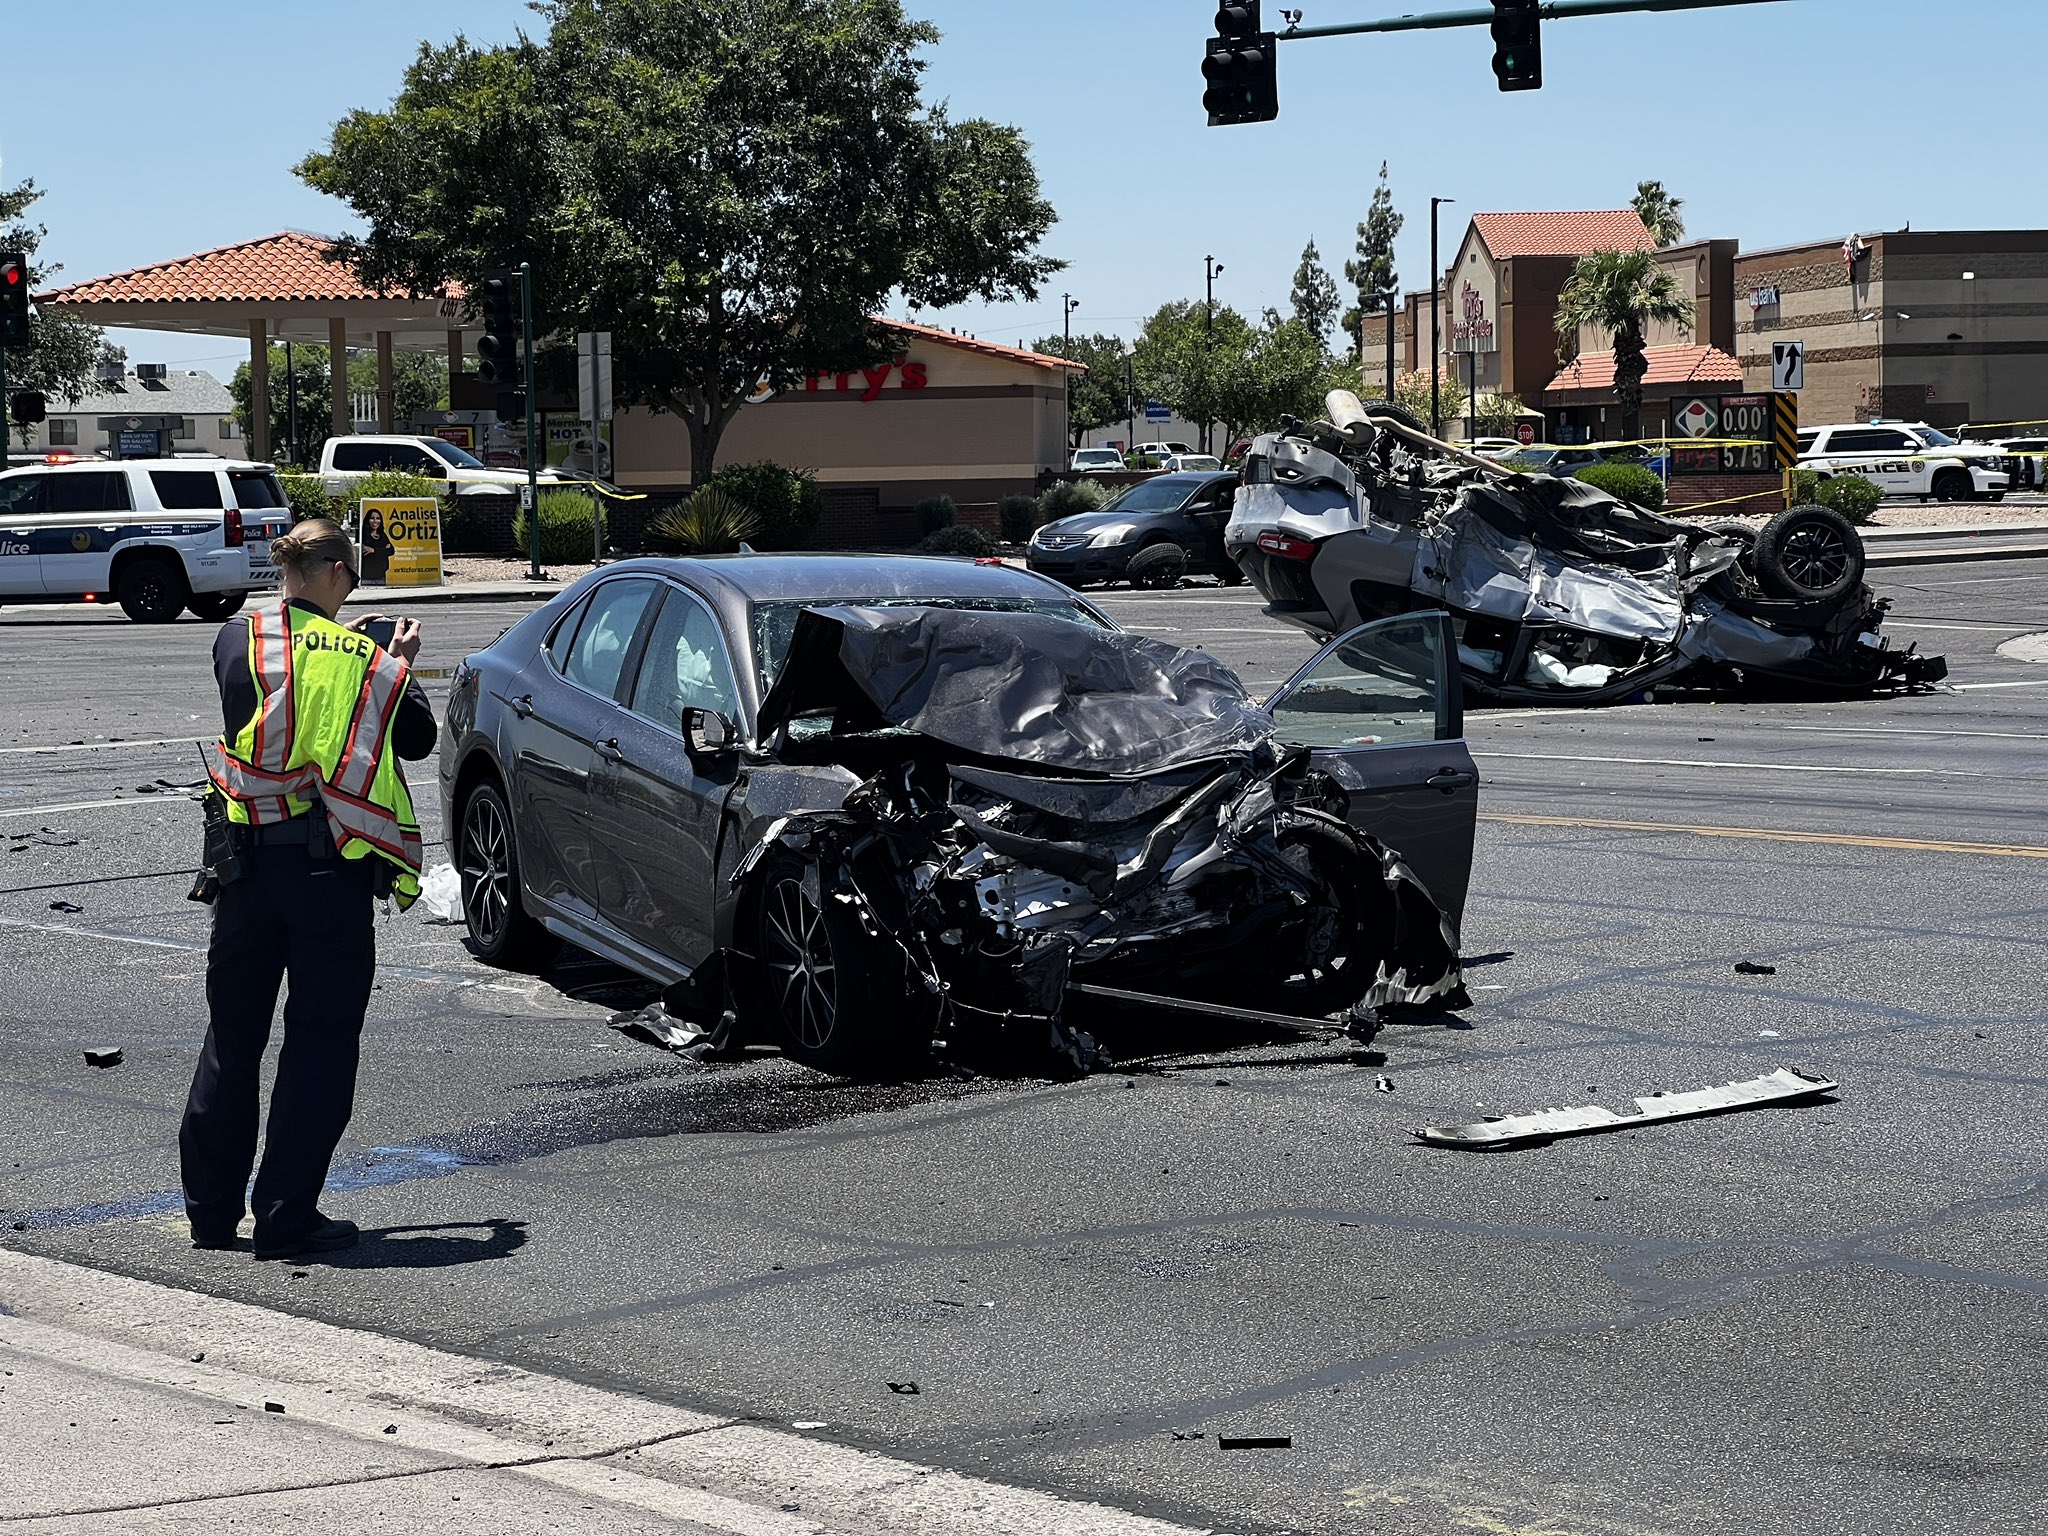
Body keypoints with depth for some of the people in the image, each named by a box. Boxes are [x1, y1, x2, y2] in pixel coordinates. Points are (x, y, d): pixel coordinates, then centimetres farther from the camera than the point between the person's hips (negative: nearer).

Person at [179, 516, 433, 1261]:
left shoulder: (238, 641, 2)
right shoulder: (362, 658, -3)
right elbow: (416, 739, 8)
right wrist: (399, 665, 22)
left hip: (246, 863, 3)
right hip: (332, 867, -3)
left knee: (232, 1037, 14)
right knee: (320, 1043, 4)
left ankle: (212, 1210, 20)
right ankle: (286, 1220, 4)